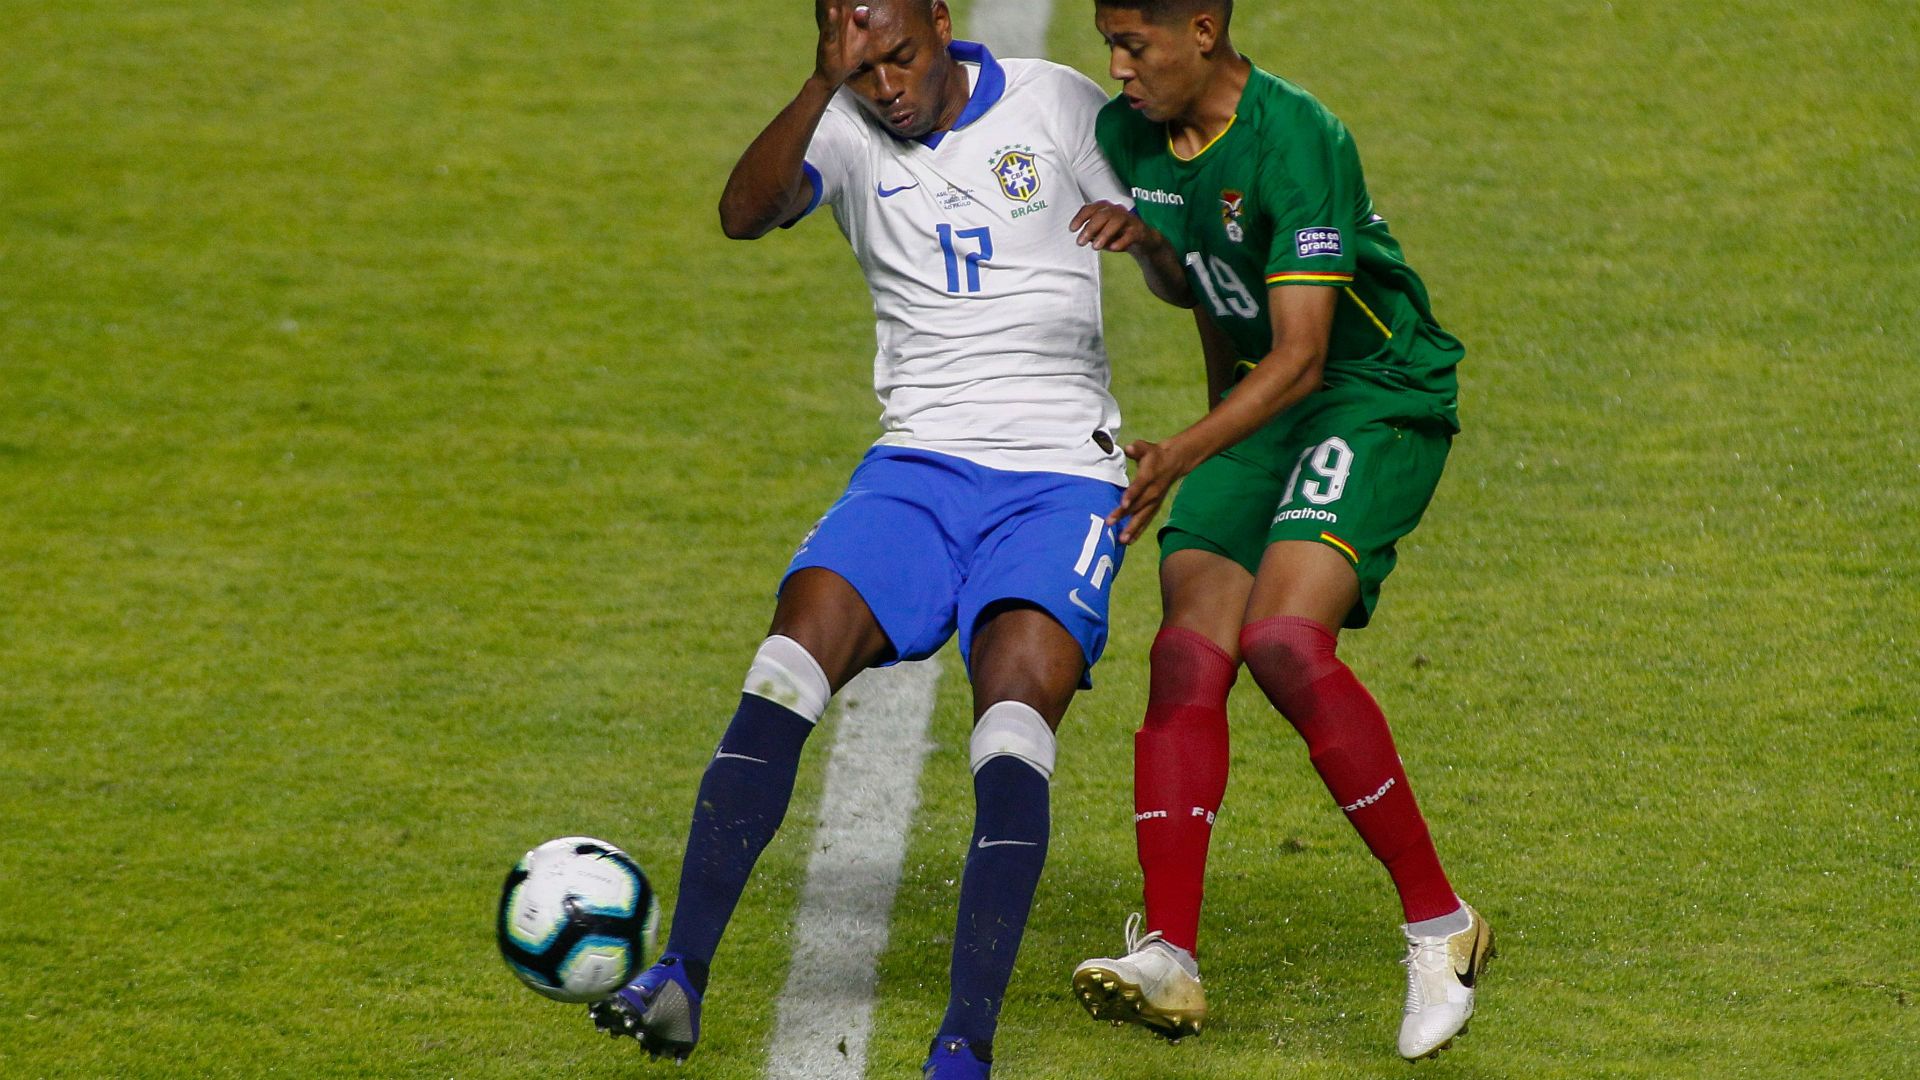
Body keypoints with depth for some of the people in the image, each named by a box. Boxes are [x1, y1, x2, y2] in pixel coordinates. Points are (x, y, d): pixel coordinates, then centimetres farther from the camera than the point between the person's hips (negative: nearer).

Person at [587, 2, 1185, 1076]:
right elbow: (745, 215, -16)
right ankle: (682, 978, -20)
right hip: (919, 464, 2)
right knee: (790, 666, -20)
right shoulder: (847, 127, 5)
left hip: (1061, 476, -2)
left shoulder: (1054, 102, 2)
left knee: (1014, 731, -23)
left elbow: (1188, 283, 6)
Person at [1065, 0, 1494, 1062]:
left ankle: (1440, 922, -16)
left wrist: (1182, 457, -34)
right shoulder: (1128, 136, 2)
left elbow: (1299, 356, -27)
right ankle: (1168, 959, -16)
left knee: (1281, 640, -26)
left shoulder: (1295, 139, -24)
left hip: (1379, 397, -7)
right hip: (1254, 403, 7)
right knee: (1188, 651, -12)